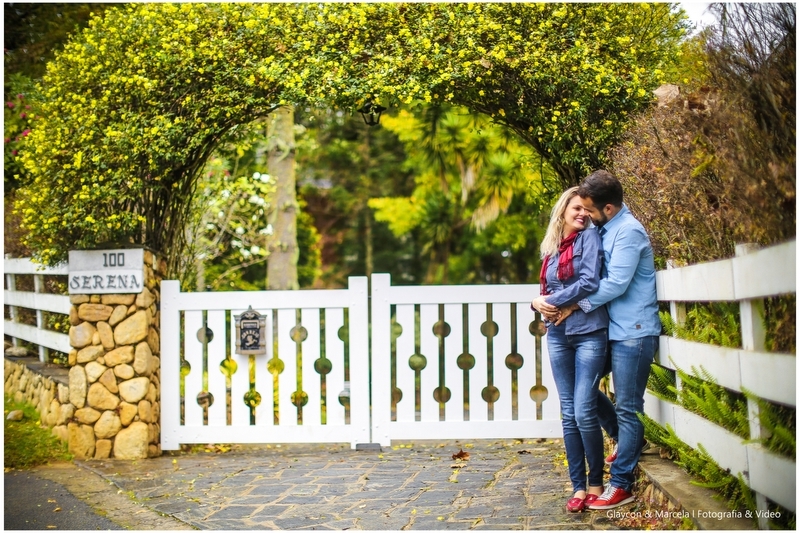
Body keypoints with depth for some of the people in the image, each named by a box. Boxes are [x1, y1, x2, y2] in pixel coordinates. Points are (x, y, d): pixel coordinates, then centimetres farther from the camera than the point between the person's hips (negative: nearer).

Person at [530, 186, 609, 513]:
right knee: (568, 414, 5)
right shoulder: (551, 247, 15)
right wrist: (537, 302, -4)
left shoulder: (589, 237, -2)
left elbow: (590, 283, -15)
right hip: (558, 335, 6)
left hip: (588, 333, -5)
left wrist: (552, 301, -8)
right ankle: (578, 486, 11)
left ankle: (596, 483, 7)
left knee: (584, 412, -9)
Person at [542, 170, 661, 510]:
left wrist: (576, 305, -13)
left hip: (632, 332, -9)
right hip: (613, 329, 9)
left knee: (627, 407, -3)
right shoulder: (603, 230, 11)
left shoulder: (628, 231, -16)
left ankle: (622, 485, 4)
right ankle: (627, 439, 31)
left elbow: (616, 283, -22)